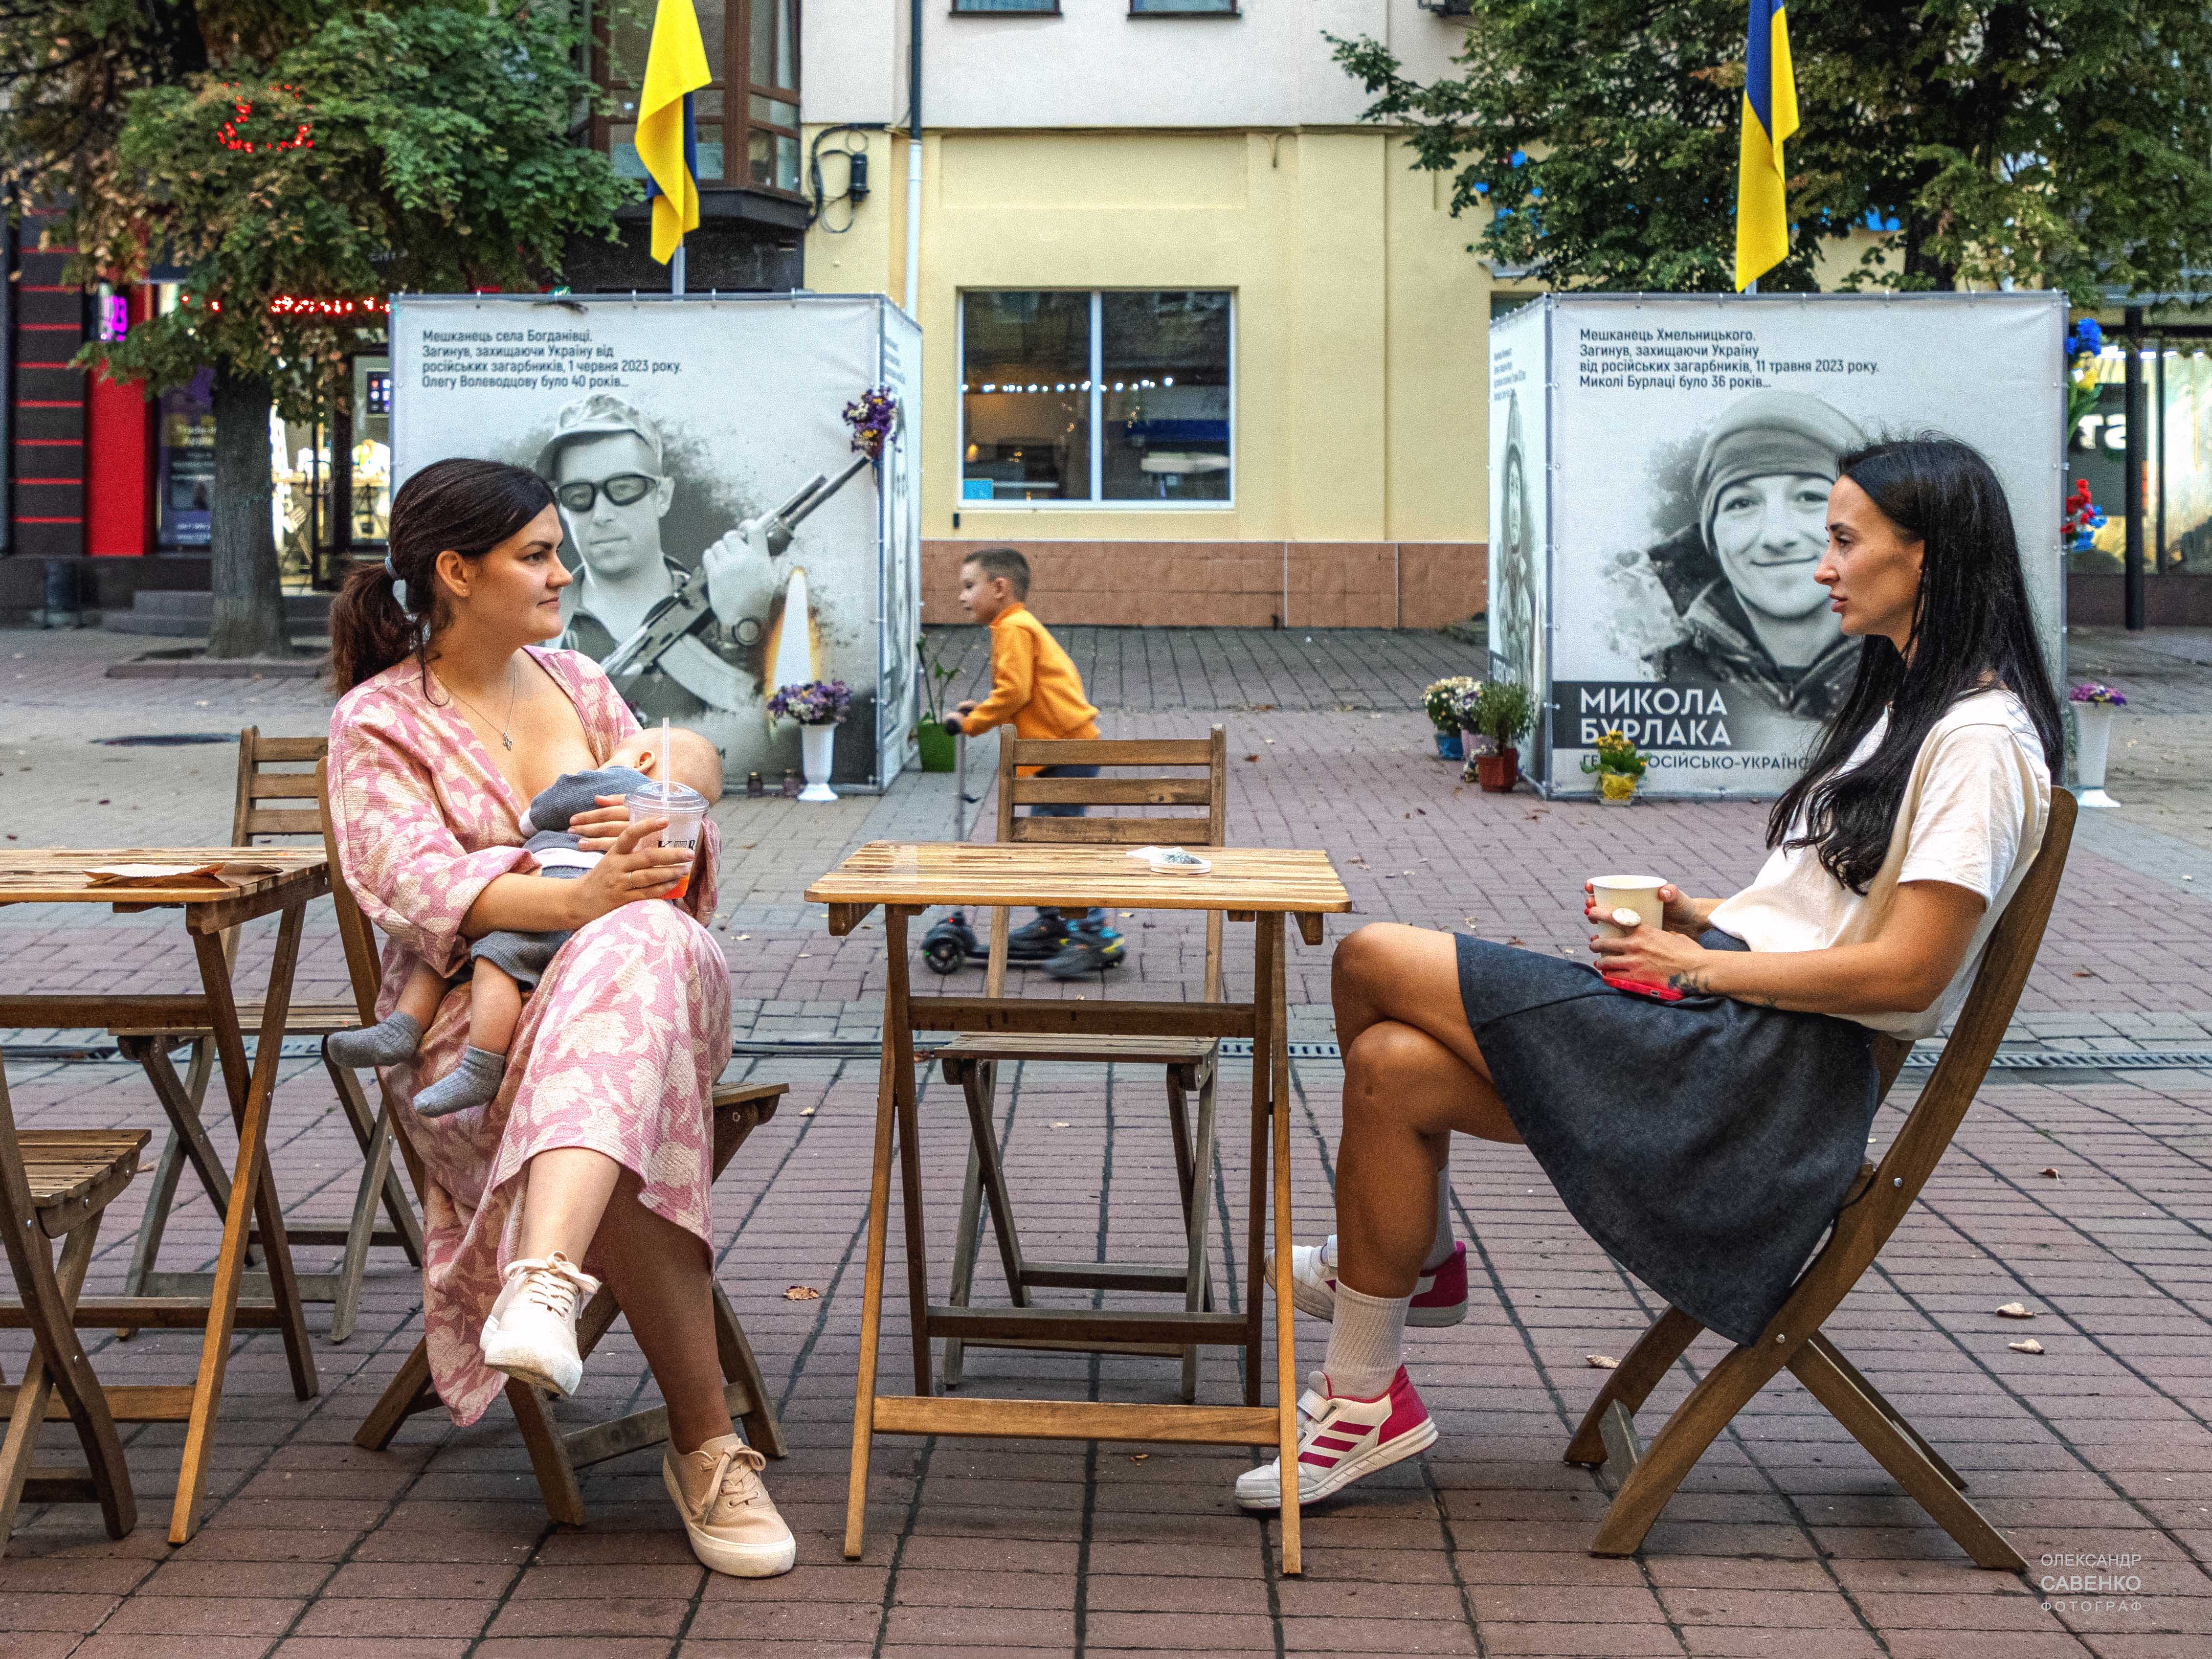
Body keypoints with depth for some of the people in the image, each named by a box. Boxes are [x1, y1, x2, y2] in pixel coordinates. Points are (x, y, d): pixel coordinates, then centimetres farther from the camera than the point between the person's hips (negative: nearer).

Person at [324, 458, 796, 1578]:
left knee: (644, 949, -38)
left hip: (645, 965, 3)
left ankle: (546, 1283, -59)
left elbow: (690, 851, 14)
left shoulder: (578, 685, 19)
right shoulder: (376, 723, 3)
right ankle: (705, 1445, -33)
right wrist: (578, 902, -34)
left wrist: (665, 835, -14)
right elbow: (416, 881, -15)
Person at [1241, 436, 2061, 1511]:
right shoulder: (1904, 703, 20)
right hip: (1725, 1026, 10)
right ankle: (1366, 1398, 1)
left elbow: (1906, 972, -19)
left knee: (1373, 962, -12)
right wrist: (1695, 914, 5)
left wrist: (1700, 968, -11)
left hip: (1778, 1061, -10)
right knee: (1393, 1068, -9)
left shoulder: (1980, 738, -12)